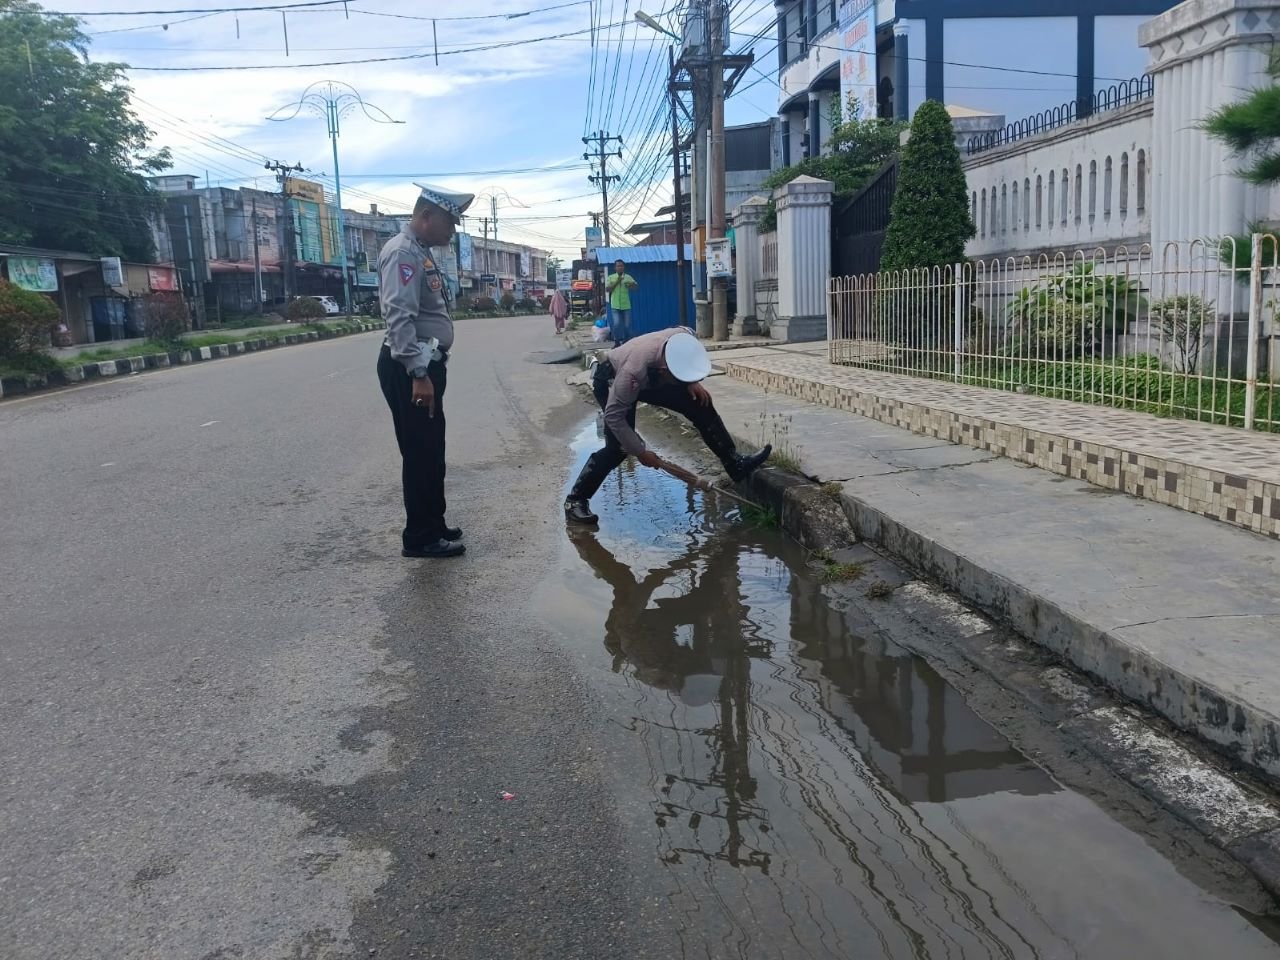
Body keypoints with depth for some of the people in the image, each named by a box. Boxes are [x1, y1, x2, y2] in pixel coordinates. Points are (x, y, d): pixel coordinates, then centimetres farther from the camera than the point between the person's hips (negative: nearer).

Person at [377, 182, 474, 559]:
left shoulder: (423, 252, 17)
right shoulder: (403, 252, -15)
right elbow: (400, 317, -25)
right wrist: (418, 375, -29)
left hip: (426, 364, 10)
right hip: (409, 369, -10)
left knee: (431, 452, 16)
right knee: (420, 453, -3)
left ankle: (433, 526, 28)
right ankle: (420, 538, 6)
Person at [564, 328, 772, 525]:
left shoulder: (685, 339, -32)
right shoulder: (634, 370, -46)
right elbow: (613, 416, -34)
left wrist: (692, 383, -16)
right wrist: (640, 452, -28)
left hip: (651, 378, 6)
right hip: (611, 381, -6)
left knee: (700, 404, -4)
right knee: (619, 447, -20)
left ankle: (736, 465, 6)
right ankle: (575, 499, -7)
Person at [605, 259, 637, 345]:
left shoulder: (628, 277, 4)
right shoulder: (611, 277, 5)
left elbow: (636, 286, -5)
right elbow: (607, 289, -4)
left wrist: (631, 284, -27)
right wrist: (616, 282, -13)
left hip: (626, 305, 1)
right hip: (615, 305, -1)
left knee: (627, 325, 2)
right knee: (617, 324, -9)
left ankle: (626, 342, 14)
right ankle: (617, 342, 5)